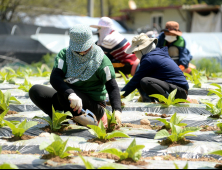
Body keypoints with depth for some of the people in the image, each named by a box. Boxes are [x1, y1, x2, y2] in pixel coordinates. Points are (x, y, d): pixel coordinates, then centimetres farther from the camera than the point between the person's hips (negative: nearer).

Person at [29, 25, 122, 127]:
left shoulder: (101, 60, -10)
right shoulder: (65, 55, -5)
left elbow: (112, 87, -13)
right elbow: (54, 78, -22)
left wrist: (117, 110, -32)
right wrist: (70, 94, -42)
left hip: (93, 105, -4)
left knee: (62, 93, -33)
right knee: (35, 91, -14)